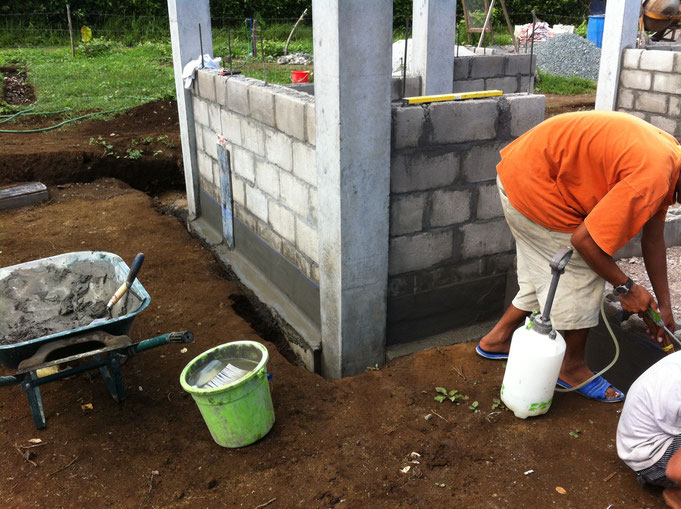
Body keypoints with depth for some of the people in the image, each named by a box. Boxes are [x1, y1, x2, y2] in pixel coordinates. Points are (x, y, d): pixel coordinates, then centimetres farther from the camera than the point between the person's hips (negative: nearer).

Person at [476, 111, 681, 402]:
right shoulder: (652, 180, -26)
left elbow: (653, 238, 14)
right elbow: (584, 239, -23)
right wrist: (625, 287, -8)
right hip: (533, 182, -10)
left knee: (543, 272, 21)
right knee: (581, 275, 0)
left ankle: (497, 339, 35)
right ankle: (572, 368, 18)